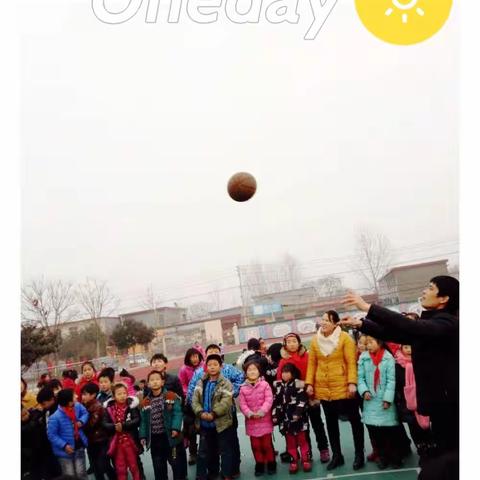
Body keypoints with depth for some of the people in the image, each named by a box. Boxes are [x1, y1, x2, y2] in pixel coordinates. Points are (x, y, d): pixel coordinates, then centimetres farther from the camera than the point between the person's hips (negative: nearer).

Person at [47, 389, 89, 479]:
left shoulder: (77, 406, -11)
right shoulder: (55, 417, -26)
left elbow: (85, 413, 9)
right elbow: (51, 435, -17)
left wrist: (81, 421, -12)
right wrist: (64, 445, -22)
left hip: (79, 447, 4)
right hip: (65, 451, -4)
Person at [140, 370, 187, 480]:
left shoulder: (171, 396, -6)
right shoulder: (146, 402, 9)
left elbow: (177, 413, -13)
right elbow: (144, 420, 10)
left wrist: (175, 428, -24)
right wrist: (143, 436, 3)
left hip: (170, 436, -4)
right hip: (154, 438, 5)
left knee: (176, 462, 3)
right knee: (158, 466, 15)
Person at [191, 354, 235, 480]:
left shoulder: (226, 383, -8)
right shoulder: (200, 383, 6)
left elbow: (225, 402, -19)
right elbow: (195, 400, -1)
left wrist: (213, 414, -26)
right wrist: (201, 413, -17)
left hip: (222, 423, -4)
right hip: (204, 424, 5)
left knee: (225, 451, 6)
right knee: (205, 451, 16)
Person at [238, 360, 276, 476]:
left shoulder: (264, 384, -5)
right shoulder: (243, 388, 0)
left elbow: (269, 399, -11)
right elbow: (242, 404, -3)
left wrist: (262, 411, -22)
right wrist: (249, 413, -18)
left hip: (265, 420, -2)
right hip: (251, 421, 2)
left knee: (267, 443, 5)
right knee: (255, 445, 10)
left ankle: (271, 464, 24)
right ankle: (259, 464, 26)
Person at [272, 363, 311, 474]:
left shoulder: (298, 384, -7)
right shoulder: (278, 386, 7)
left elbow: (303, 400, -13)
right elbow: (276, 402, 10)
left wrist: (297, 413, -20)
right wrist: (274, 415, 4)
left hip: (298, 417, -4)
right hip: (285, 418, 4)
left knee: (302, 439, 6)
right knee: (290, 441, 9)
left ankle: (305, 460, 18)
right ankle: (294, 461, 18)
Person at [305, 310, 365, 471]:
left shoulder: (344, 338, -10)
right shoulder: (315, 340, 1)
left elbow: (351, 362, -13)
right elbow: (312, 363, 4)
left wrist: (352, 383, -19)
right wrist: (309, 383, 0)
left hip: (343, 387, -4)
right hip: (323, 389, 4)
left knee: (354, 420, 10)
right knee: (331, 422, 15)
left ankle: (359, 454, 25)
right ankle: (337, 455, 29)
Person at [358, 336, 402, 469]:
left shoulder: (388, 358, -9)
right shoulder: (363, 358, 0)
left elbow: (391, 380, -9)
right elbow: (360, 377, 2)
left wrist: (388, 398, -12)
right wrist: (364, 390, -13)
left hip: (384, 400, -3)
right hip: (370, 401, 3)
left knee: (390, 430, 3)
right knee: (373, 429, 8)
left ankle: (395, 457, 22)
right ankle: (383, 456, 26)